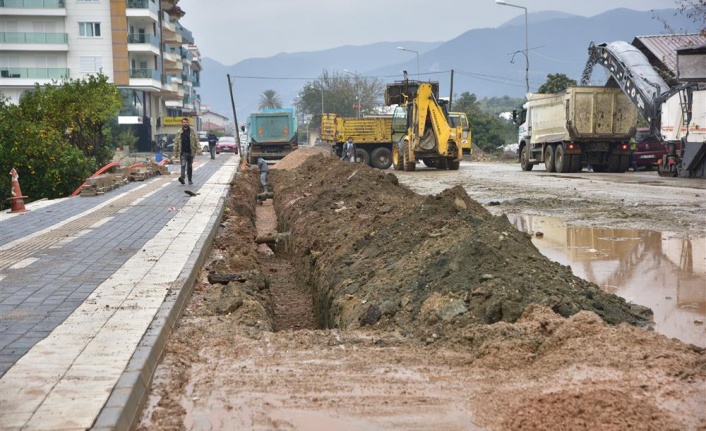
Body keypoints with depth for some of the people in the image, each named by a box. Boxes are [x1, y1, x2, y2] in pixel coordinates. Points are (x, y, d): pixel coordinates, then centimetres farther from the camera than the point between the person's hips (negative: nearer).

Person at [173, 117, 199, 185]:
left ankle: (190, 180, 18)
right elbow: (176, 143, 7)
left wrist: (197, 149, -10)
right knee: (183, 165, -16)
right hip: (183, 152, -1)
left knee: (190, 166, 10)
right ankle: (182, 177, -31)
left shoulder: (193, 132, 4)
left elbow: (196, 141, 1)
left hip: (190, 152, 1)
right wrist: (175, 153, 4)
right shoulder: (179, 133, 5)